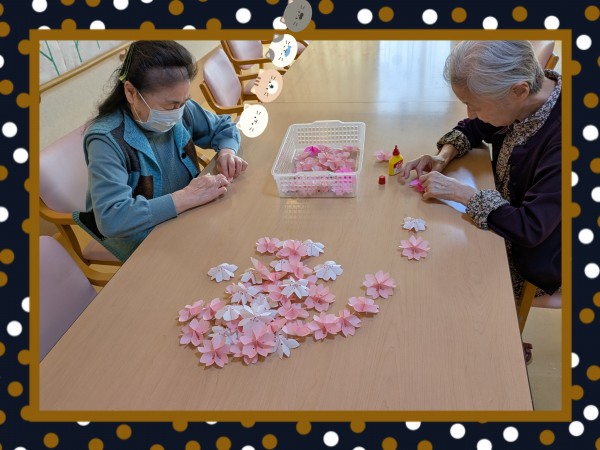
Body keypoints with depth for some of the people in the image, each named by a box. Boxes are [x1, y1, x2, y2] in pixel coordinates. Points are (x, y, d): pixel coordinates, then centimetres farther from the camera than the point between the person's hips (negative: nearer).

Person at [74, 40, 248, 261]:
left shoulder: (182, 110, -7)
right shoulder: (107, 141, -25)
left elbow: (223, 126, 12)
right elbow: (111, 219, -35)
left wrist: (227, 150, -11)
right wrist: (186, 198, -35)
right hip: (144, 243, -6)